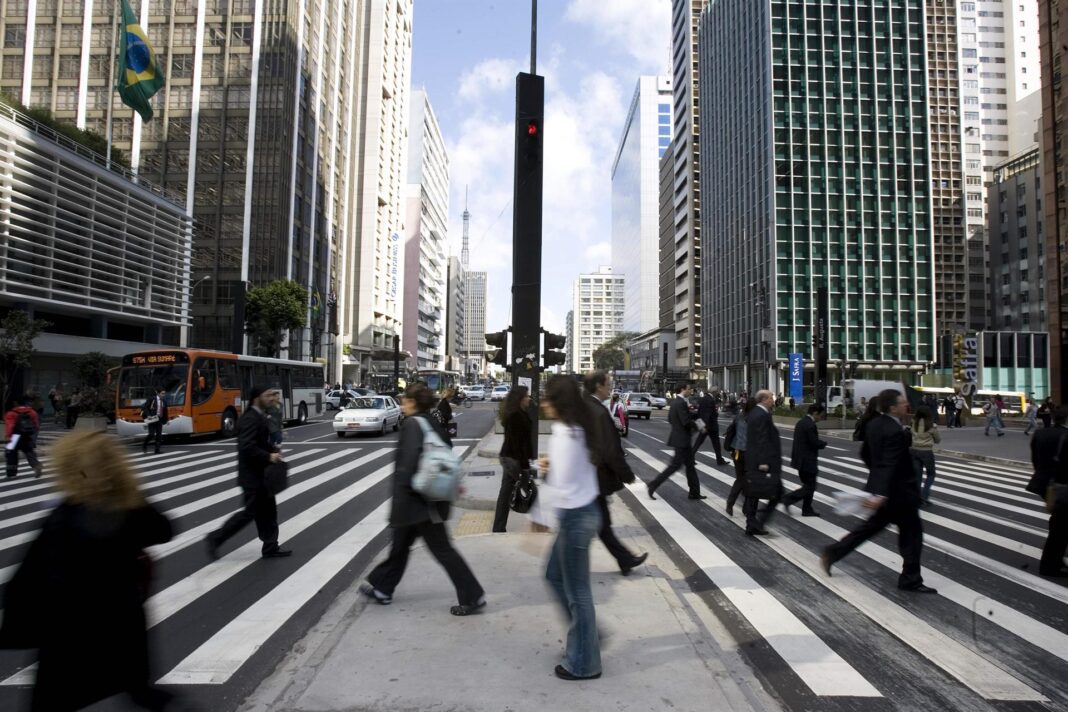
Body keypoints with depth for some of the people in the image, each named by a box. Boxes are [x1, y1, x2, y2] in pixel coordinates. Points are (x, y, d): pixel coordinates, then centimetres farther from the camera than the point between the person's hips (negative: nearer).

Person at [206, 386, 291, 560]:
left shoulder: (259, 416, 11)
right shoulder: (251, 418, -20)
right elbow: (246, 447, -29)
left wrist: (274, 451, 3)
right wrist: (269, 457, -23)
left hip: (259, 472, 10)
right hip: (252, 474, -10)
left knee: (267, 509, 11)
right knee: (250, 512, -1)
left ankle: (270, 547, 18)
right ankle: (215, 538, 13)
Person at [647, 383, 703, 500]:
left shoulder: (675, 402, 11)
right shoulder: (681, 403, -20)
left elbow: (670, 419, 18)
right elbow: (686, 421, -23)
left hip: (679, 437, 10)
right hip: (681, 439, -10)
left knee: (690, 465, 14)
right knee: (675, 465, -3)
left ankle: (694, 492, 20)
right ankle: (653, 485, 1)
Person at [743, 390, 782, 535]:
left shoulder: (753, 413, 13)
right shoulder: (763, 415, -17)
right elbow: (762, 440, -22)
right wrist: (763, 462, -24)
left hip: (751, 462, 10)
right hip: (765, 462, -10)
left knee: (752, 494, 11)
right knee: (776, 493, 1)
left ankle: (751, 526, 16)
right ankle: (760, 520, -4)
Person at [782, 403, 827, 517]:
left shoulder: (800, 422, 11)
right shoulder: (810, 425, -20)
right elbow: (815, 443, -20)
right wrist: (824, 443, 0)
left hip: (800, 460, 10)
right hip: (807, 461, -10)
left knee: (808, 485, 17)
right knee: (809, 487, -1)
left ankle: (807, 509, 22)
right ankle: (788, 500, -7)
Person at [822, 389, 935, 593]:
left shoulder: (874, 424, 3)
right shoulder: (895, 432, -24)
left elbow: (864, 453, 15)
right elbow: (890, 464, -34)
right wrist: (881, 494, -40)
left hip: (884, 489, 9)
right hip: (899, 492, -9)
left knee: (871, 526, 19)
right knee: (912, 534, 8)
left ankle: (832, 553, 19)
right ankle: (911, 580, 20)